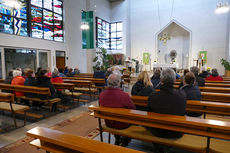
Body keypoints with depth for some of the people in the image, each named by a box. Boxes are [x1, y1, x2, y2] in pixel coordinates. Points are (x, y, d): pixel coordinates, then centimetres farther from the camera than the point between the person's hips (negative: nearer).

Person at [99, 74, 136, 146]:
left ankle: (117, 139, 45)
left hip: (108, 123, 4)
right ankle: (125, 141, 40)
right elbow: (133, 110, -14)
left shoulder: (101, 94, -16)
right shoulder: (125, 95, -29)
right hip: (122, 125, -4)